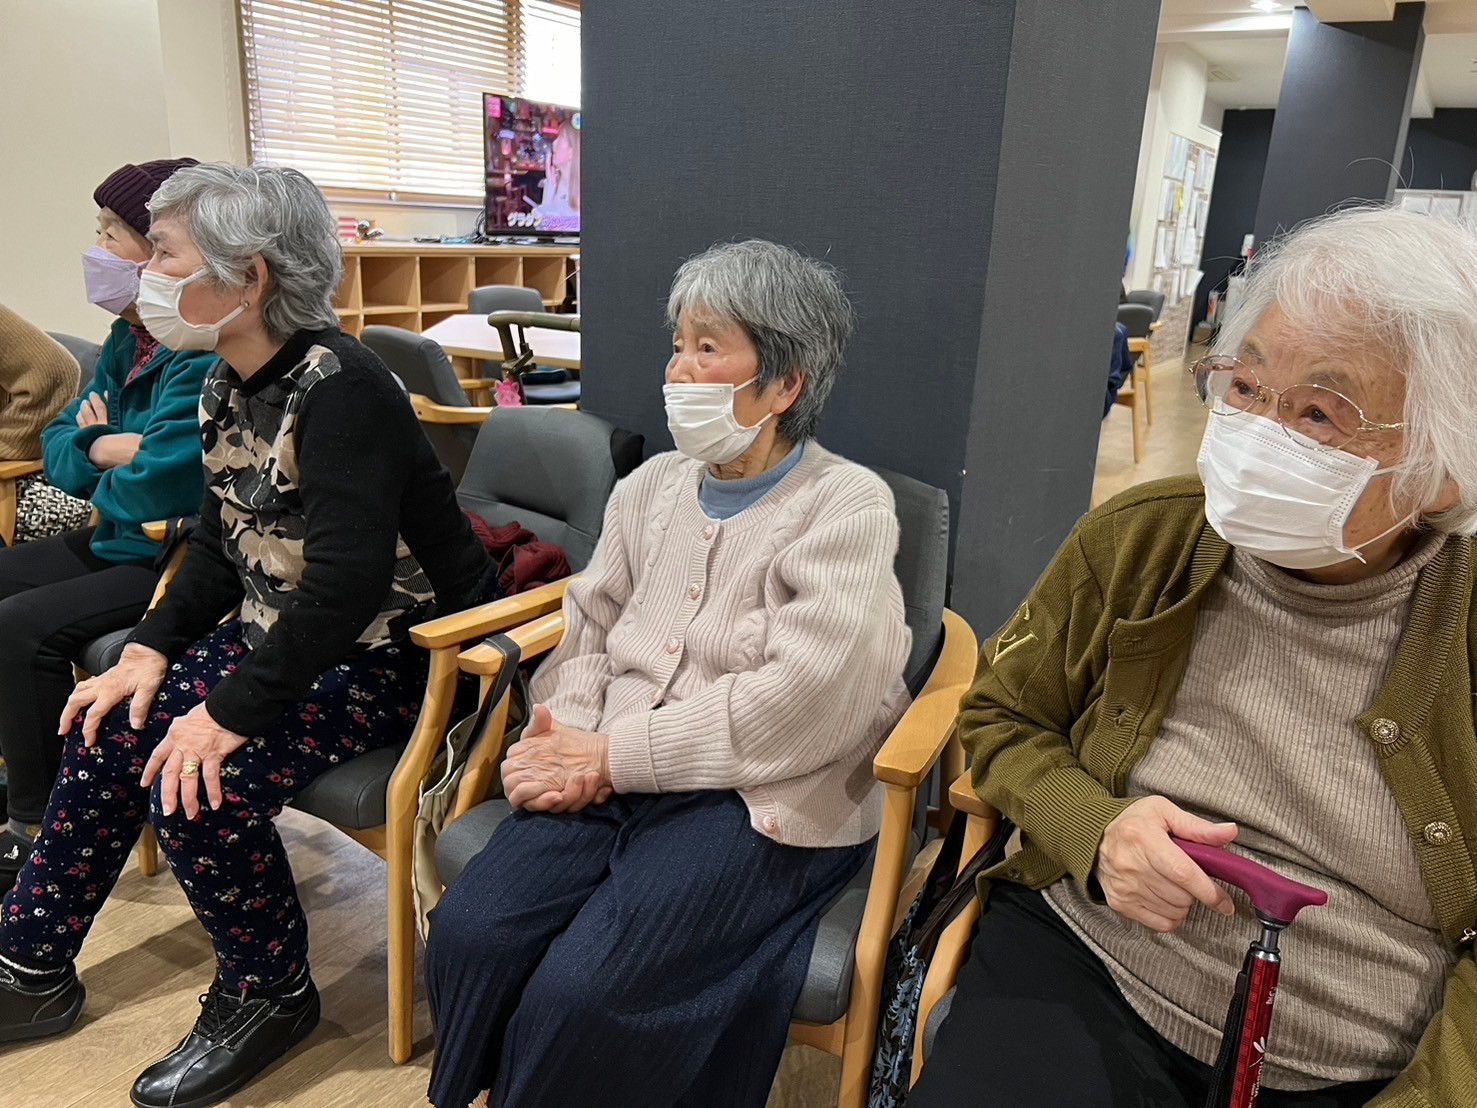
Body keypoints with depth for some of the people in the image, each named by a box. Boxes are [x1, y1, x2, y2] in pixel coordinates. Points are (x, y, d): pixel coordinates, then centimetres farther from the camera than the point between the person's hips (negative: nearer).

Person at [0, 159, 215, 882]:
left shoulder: (206, 359, -23)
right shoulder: (128, 341, 9)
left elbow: (158, 487, -30)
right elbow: (58, 444, 13)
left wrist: (103, 490, -7)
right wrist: (98, 448, -10)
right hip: (120, 540, 10)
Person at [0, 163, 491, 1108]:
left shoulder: (337, 388, -24)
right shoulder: (230, 384, 6)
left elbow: (347, 581, -30)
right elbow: (225, 544, 14)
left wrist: (234, 711, -26)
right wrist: (152, 652, 3)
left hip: (390, 654, -9)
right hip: (282, 633, 9)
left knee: (196, 780, -21)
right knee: (113, 734, 2)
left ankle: (270, 995, 6)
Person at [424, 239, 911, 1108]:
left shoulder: (848, 506, -7)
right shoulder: (652, 486, 13)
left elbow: (805, 702, -17)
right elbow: (591, 633, 13)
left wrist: (611, 755, -16)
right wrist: (565, 740, -8)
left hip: (759, 802, -5)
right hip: (612, 780, 5)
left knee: (583, 992, -22)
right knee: (469, 935, -16)